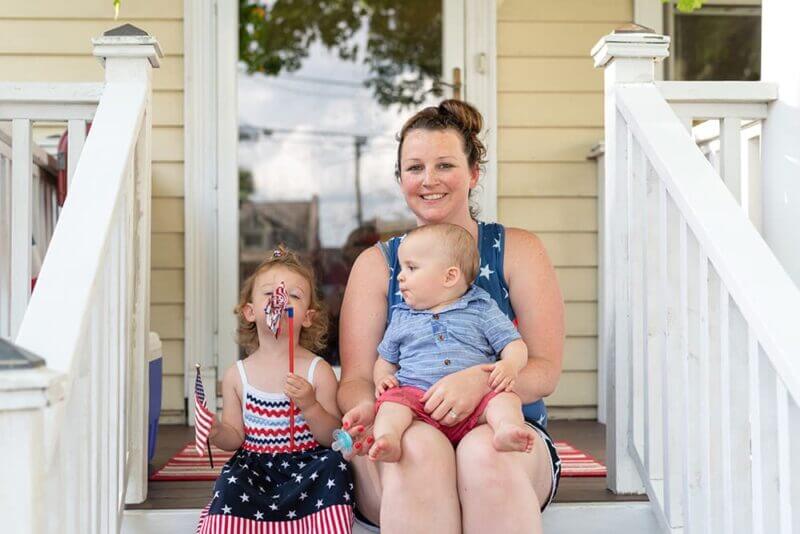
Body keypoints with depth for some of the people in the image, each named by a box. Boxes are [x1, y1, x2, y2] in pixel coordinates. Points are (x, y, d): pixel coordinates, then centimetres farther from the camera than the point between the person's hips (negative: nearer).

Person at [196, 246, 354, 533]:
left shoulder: (318, 371, -3)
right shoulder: (237, 375, 4)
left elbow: (333, 437, -4)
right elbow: (236, 436, 8)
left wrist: (310, 406, -22)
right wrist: (217, 433, -15)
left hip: (306, 464, 0)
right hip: (255, 463, 1)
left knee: (334, 464, -28)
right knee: (231, 482, -29)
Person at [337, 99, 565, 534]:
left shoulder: (517, 250, 9)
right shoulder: (376, 263, 12)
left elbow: (545, 370, 0)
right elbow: (355, 379, 4)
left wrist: (481, 379, -22)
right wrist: (366, 411, -21)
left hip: (507, 435, 0)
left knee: (484, 450, -36)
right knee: (420, 446, -35)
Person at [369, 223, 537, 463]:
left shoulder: (482, 309, 13)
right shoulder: (401, 317, 22)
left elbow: (514, 344, 10)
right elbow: (386, 360, 30)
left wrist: (510, 366, -14)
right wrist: (382, 378, 6)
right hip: (416, 394, 1)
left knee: (504, 397, -27)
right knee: (394, 400, -28)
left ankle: (507, 429, -52)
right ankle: (387, 439, -51)